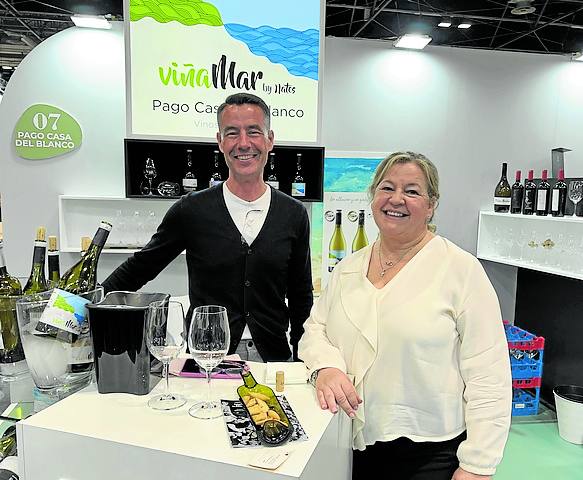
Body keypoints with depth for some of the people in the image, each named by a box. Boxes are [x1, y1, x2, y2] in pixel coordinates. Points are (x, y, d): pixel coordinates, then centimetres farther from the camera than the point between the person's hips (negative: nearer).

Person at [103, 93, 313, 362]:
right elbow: (137, 269, 9)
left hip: (272, 361, 1)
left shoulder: (294, 214, 2)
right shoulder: (191, 210, -2)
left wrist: (302, 364, 7)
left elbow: (301, 298, 9)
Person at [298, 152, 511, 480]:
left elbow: (488, 377, -12)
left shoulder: (462, 269, -11)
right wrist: (326, 367, -14)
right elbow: (315, 329, 7)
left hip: (429, 452, -4)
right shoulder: (348, 268, 5)